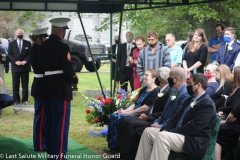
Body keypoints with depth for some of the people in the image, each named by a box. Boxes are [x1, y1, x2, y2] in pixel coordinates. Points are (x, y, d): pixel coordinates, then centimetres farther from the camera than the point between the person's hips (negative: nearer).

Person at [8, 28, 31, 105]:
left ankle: (24, 99, 9)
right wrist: (15, 61, -13)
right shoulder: (11, 43, 6)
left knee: (25, 84, 3)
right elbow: (9, 54, 0)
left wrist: (25, 61, -13)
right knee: (15, 85, 2)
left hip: (25, 66, 0)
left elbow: (30, 53, 1)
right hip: (15, 67, 0)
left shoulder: (28, 43, 6)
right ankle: (16, 100, 7)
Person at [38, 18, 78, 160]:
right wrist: (75, 79, 1)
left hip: (46, 88, 8)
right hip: (60, 90, -8)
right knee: (61, 124, -4)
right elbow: (68, 69, -17)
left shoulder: (43, 46, 10)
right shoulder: (62, 47, -15)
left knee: (50, 123, 15)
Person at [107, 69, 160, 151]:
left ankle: (116, 145, -10)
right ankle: (112, 145, -8)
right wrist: (125, 110, -2)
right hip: (135, 114, 9)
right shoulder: (143, 90, 19)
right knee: (113, 116, -7)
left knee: (119, 118, -22)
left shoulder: (156, 91, -12)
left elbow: (145, 107, -19)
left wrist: (127, 112, -14)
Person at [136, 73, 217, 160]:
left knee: (162, 136, -32)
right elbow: (177, 117, 18)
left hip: (194, 141, -10)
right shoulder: (190, 100, 18)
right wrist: (166, 129, -2)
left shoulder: (207, 104, -13)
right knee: (148, 131, 2)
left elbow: (194, 127, -21)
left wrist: (170, 132, -18)